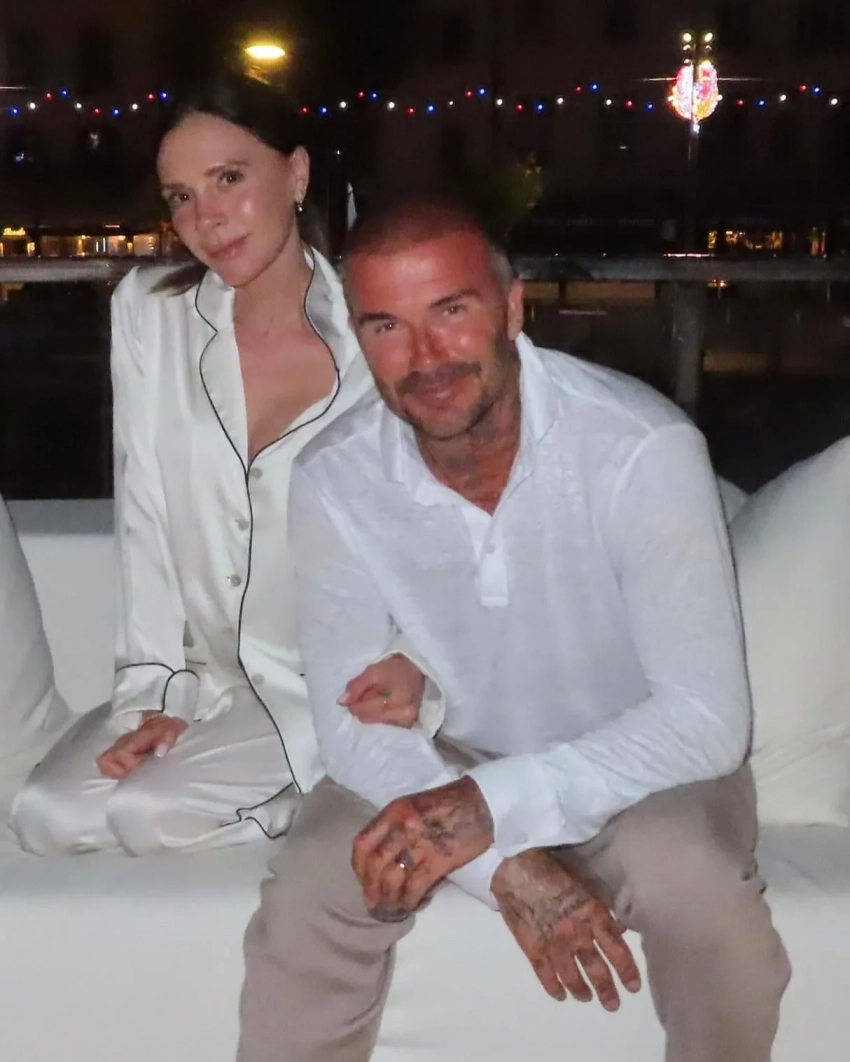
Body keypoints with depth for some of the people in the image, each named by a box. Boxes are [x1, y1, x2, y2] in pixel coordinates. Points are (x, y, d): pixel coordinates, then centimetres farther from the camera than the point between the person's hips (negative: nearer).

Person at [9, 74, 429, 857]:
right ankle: (286, 794, 5)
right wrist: (153, 689, -6)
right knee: (46, 817, -14)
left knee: (147, 813, -21)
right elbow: (144, 514, -1)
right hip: (205, 675, 4)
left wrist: (414, 662, -21)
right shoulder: (148, 312, -2)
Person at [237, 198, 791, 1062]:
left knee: (707, 901, -30)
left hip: (634, 763, -1)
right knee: (305, 900, -22)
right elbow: (352, 722, -14)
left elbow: (707, 717, -27)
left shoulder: (646, 448, -28)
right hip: (442, 758, 2)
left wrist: (495, 804, -38)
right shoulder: (332, 480, -18)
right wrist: (508, 862, -30)